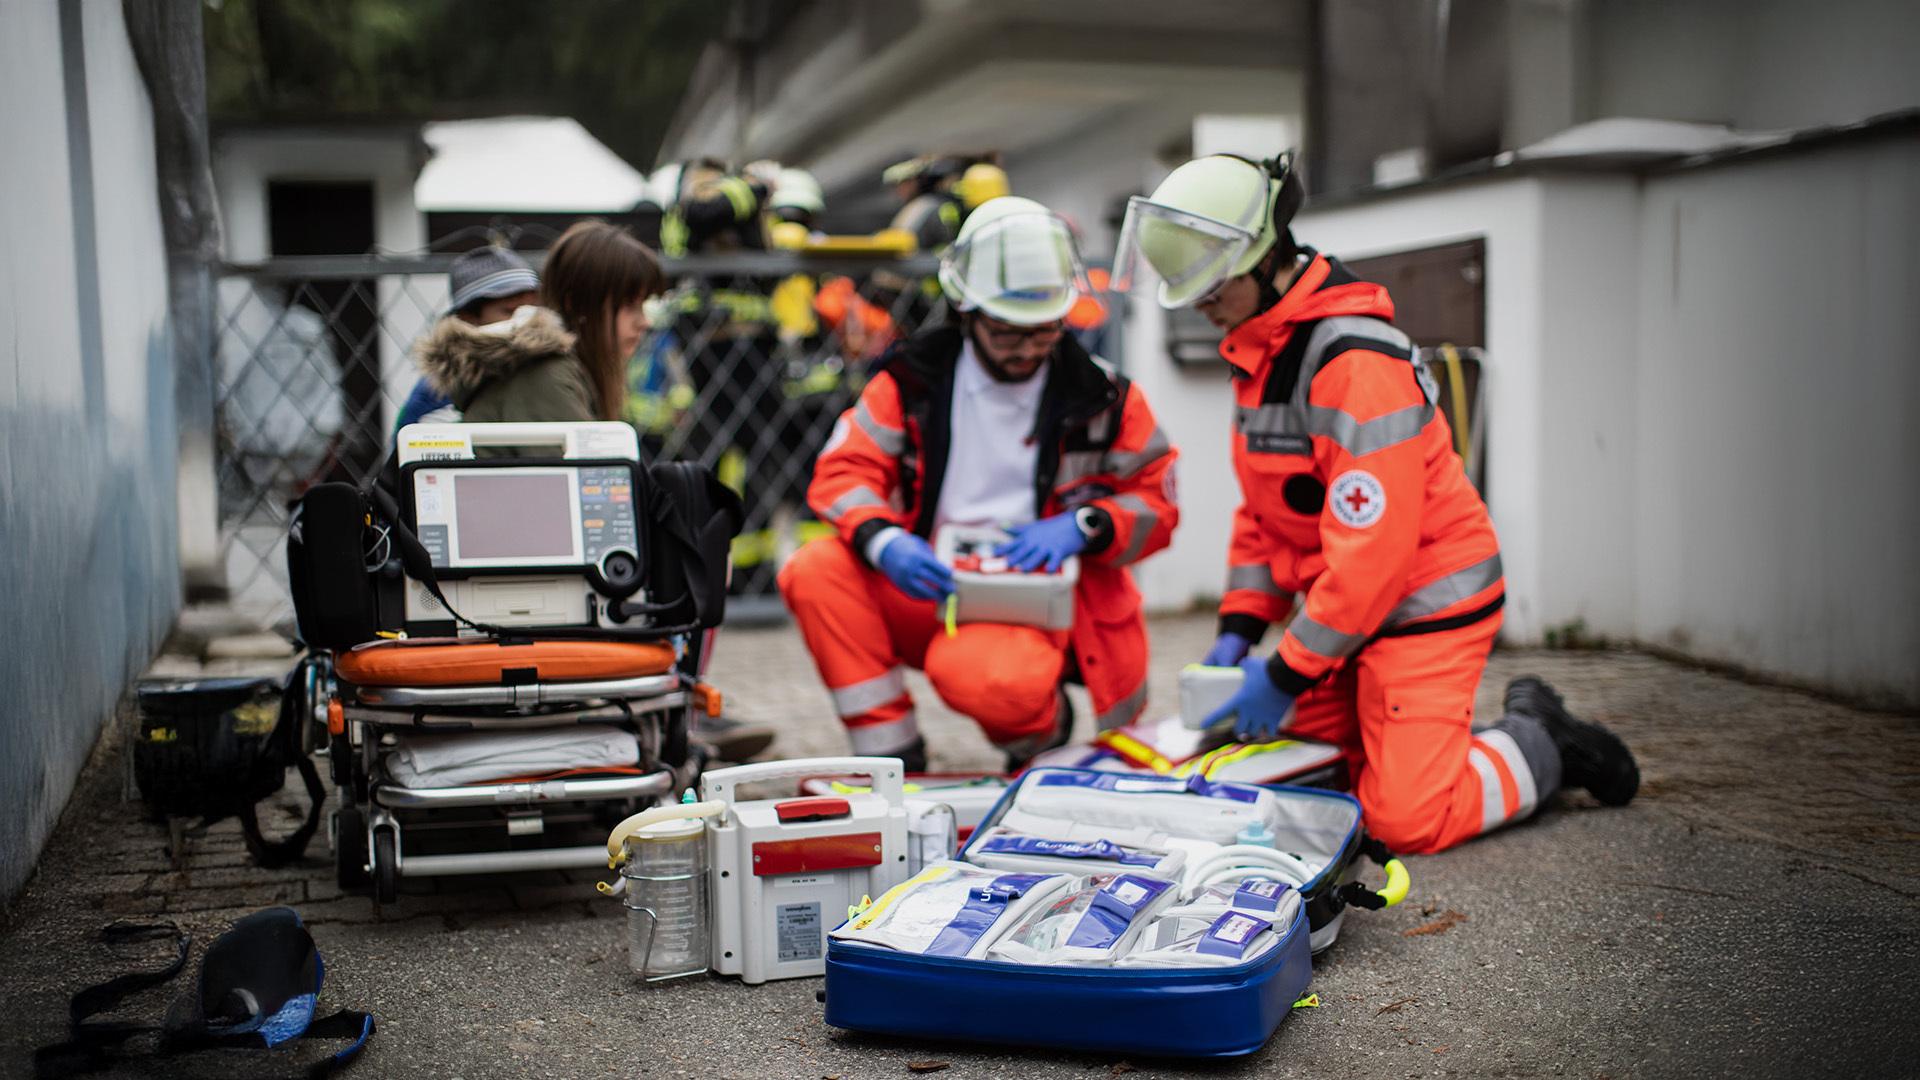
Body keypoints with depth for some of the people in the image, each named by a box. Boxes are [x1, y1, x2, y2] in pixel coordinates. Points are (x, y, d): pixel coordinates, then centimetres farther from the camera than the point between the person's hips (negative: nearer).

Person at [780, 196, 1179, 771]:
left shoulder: (1098, 396, 2)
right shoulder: (914, 379, 3)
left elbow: (1156, 502, 5)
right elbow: (843, 472, -2)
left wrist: (1083, 524, -16)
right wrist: (883, 541, -24)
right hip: (927, 588, 3)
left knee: (979, 676, -37)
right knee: (814, 570, -24)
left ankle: (1044, 731, 3)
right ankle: (890, 752, -12)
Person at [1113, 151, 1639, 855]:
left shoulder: (1356, 360, -25)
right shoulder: (1257, 347, 7)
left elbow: (1373, 550, -27)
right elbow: (1262, 508, 14)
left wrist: (1288, 675, -22)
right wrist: (1239, 626, 5)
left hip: (1426, 607, -9)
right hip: (1353, 603, 9)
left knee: (1406, 820, -12)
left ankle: (1542, 748, 12)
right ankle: (1441, 741, 21)